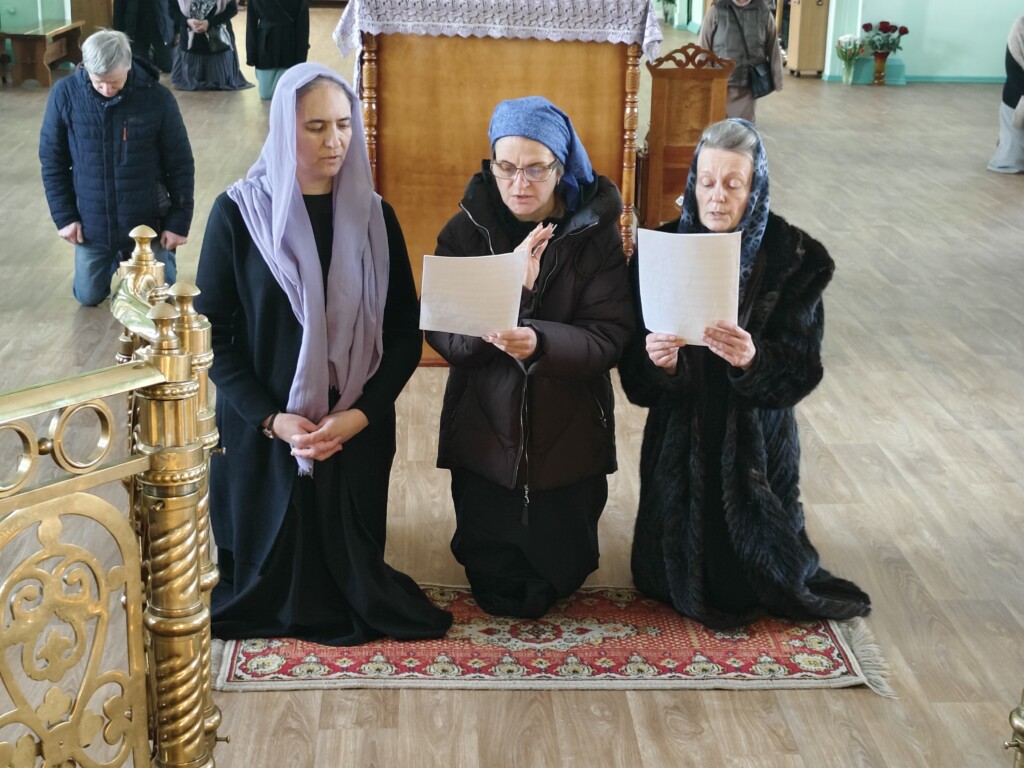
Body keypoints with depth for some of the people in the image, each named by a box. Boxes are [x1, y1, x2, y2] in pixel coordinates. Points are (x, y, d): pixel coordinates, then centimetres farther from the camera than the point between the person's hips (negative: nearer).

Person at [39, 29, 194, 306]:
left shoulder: (157, 97, -17)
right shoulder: (65, 94, -14)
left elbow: (181, 164, -8)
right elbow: (52, 160, -2)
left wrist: (178, 221, -8)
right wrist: (63, 215, -5)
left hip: (146, 223, -2)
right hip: (92, 223, 2)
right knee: (88, 296, 14)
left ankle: (164, 255, 42)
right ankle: (117, 261, 45)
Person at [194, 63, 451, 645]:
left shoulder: (374, 216, 2)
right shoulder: (239, 213, -6)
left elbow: (405, 332, 2)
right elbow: (212, 332, -6)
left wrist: (362, 413, -12)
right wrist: (272, 418, -16)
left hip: (358, 433, 2)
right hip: (263, 433, -2)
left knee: (349, 559, 8)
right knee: (269, 565, 7)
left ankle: (347, 605, 36)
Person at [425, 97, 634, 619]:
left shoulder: (596, 235, -9)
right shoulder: (465, 232, -6)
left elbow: (610, 337, -17)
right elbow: (442, 334, -13)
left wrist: (540, 342, -35)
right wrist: (508, 290, -28)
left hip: (568, 443, 0)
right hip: (485, 437, 1)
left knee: (559, 577, 12)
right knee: (495, 589, 10)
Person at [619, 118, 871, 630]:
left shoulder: (794, 259, -12)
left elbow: (802, 368, -16)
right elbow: (633, 370, -9)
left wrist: (754, 360, -37)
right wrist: (658, 362, -33)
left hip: (756, 438, -1)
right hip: (680, 434, 2)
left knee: (748, 580, 7)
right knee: (673, 578, 10)